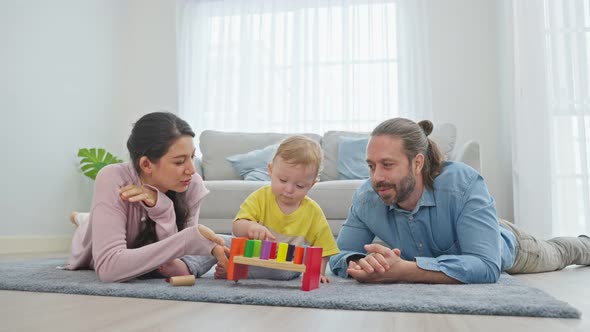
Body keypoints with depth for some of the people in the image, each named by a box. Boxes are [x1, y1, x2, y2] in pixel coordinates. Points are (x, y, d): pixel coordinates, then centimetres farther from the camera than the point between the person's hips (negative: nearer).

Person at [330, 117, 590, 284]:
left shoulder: (464, 184, -46)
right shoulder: (366, 198, -35)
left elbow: (487, 265, -53)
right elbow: (340, 254, -29)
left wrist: (403, 270, -64)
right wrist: (361, 265, -54)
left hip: (501, 244, -3)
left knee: (555, 254, 28)